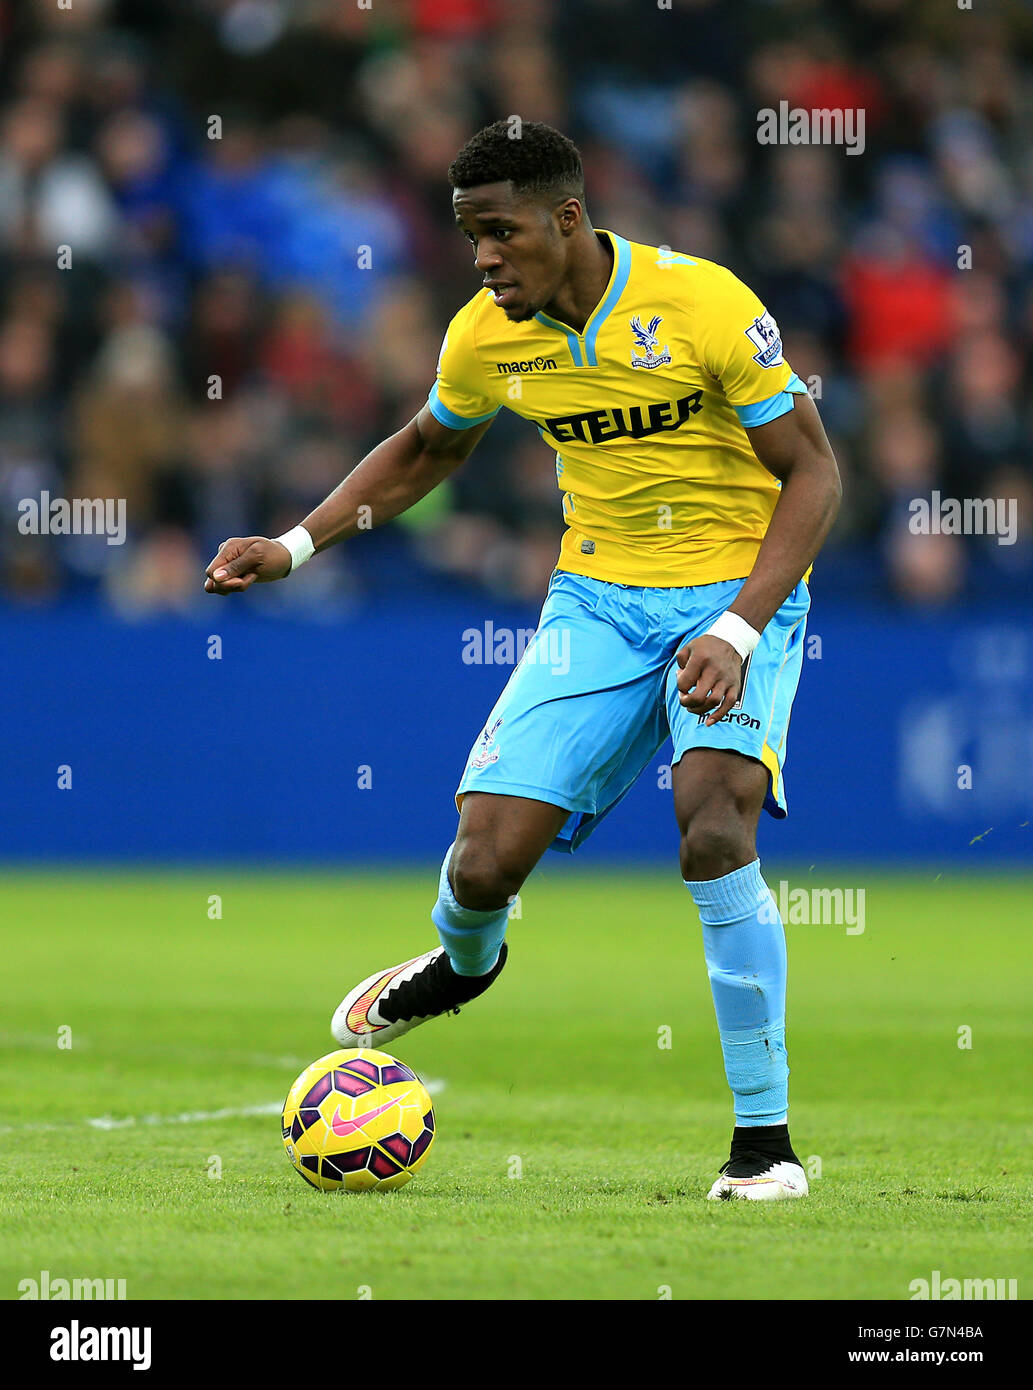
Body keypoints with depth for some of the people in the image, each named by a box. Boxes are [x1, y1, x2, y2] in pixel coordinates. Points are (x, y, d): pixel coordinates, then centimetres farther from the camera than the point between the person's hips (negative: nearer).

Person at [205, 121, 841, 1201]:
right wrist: (295, 546, 8)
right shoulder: (488, 335, -4)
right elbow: (426, 449, 18)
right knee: (485, 860, -8)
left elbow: (812, 473, -13)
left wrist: (739, 630, -24)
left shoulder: (703, 304, -19)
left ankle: (764, 1138, -16)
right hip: (597, 596, 4)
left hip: (736, 587, -4)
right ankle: (463, 964, 33)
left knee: (713, 830, -28)